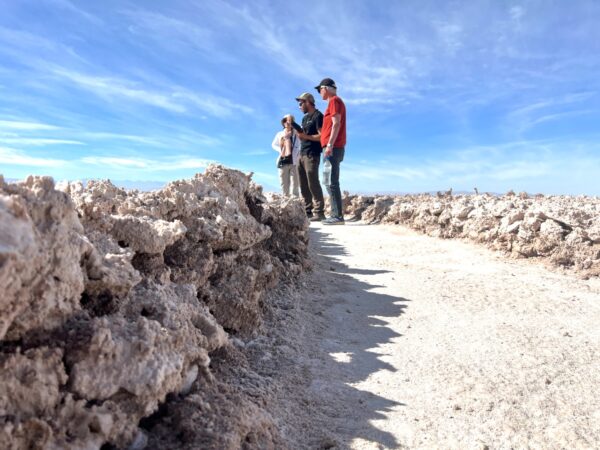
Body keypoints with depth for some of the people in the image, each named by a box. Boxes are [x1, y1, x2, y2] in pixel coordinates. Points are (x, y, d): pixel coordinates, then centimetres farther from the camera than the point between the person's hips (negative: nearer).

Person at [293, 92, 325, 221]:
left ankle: (319, 212, -10)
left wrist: (306, 136, -19)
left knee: (313, 183, -12)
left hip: (312, 155, -9)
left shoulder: (318, 116, -5)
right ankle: (308, 211, 10)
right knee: (303, 185, 6)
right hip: (302, 154, 9)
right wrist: (299, 134, 8)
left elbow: (322, 136, -14)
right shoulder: (305, 118, 22)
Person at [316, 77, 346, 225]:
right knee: (331, 182, 8)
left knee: (331, 182, -13)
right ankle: (336, 215, 8)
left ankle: (338, 216, -14)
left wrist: (329, 145, -21)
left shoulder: (334, 100, -4)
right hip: (334, 148, 10)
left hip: (333, 148, -10)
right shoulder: (336, 102, 25)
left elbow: (336, 124, -15)